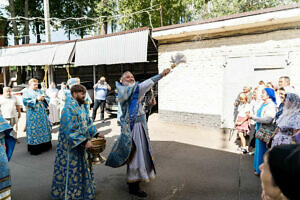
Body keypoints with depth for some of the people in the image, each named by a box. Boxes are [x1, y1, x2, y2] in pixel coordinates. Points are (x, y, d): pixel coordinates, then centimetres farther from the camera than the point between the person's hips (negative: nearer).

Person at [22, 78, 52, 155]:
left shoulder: (40, 91, 15)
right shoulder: (26, 92, 2)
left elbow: (47, 99, 10)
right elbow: (25, 101, -13)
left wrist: (44, 99, -12)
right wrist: (36, 99, -19)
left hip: (42, 114, 5)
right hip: (33, 115, -4)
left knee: (44, 127, 8)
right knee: (34, 130, -3)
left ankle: (45, 145, 18)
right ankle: (34, 148, 5)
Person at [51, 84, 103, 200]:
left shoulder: (81, 106, 7)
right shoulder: (69, 108, -22)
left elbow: (87, 122, 17)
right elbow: (71, 131, -28)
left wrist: (96, 134, 9)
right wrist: (84, 141, -29)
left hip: (82, 145, 9)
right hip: (71, 146, -9)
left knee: (83, 170, 21)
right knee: (72, 172, 5)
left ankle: (83, 191, 39)